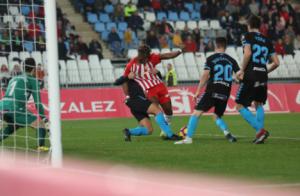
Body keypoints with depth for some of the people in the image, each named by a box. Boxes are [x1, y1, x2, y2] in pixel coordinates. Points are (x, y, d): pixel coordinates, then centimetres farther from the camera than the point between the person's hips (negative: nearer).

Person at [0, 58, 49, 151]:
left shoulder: (14, 78, 28)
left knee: (13, 125, 36)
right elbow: (37, 102, 2)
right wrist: (44, 118, 6)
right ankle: (41, 145, -20)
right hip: (16, 109, -7)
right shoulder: (33, 80, 8)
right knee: (41, 125, 2)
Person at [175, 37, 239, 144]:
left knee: (196, 113, -3)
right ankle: (227, 133, -6)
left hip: (212, 91, -4)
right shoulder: (231, 60, 10)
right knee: (217, 116, 22)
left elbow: (205, 75, -7)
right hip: (225, 94, 4)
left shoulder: (211, 59, 0)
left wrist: (198, 91, -4)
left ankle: (188, 138, -15)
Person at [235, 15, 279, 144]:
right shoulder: (267, 41, 14)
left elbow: (248, 53, -17)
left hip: (250, 76, -5)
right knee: (258, 104, 23)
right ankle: (260, 133, 12)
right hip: (263, 78, 5)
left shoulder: (248, 36, 0)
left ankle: (260, 130, -13)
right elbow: (276, 63, 11)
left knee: (240, 106, 1)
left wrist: (242, 70, -7)